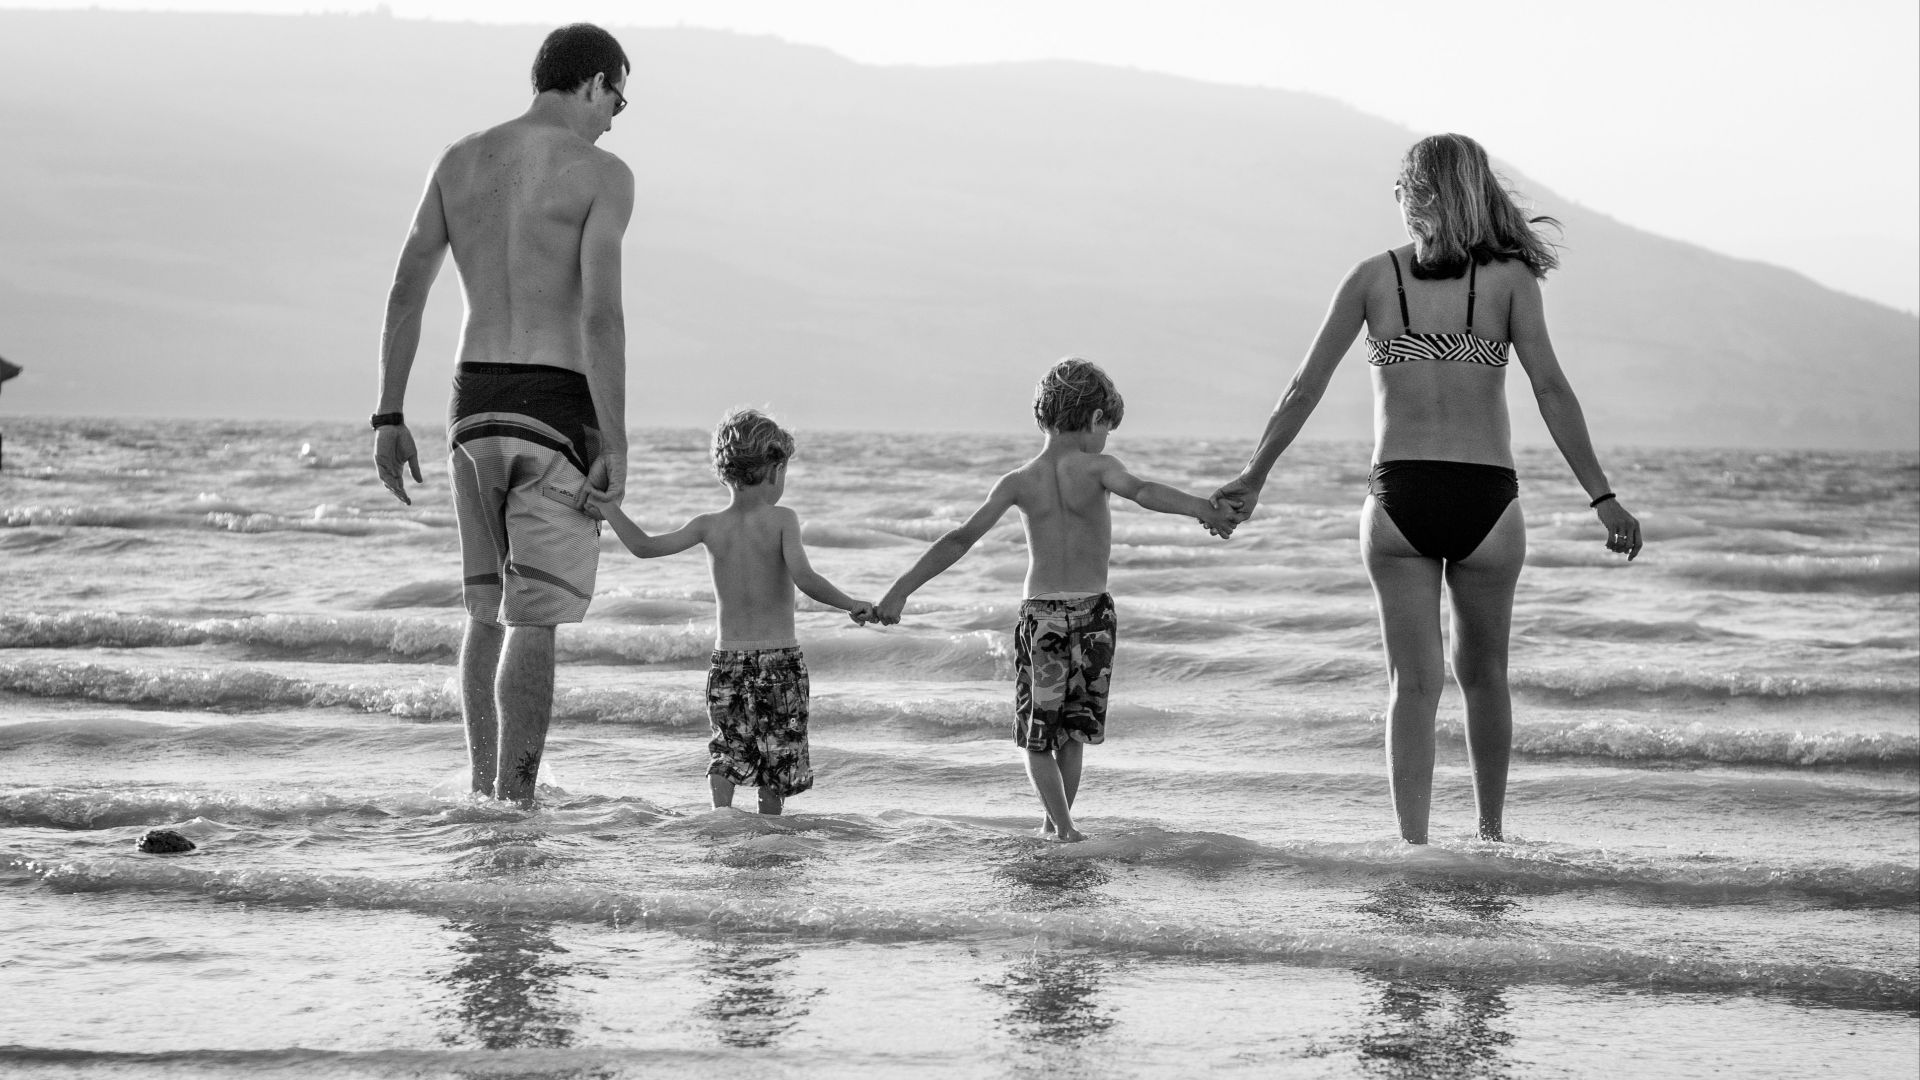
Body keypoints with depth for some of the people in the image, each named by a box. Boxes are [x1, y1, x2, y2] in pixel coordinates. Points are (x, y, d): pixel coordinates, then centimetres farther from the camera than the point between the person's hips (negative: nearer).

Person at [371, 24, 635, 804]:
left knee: (491, 610, 18)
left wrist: (389, 418, 9)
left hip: (474, 406, 5)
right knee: (534, 623, -5)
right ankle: (513, 808, -8)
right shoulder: (602, 175, -7)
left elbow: (405, 293, 6)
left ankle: (482, 798, 19)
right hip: (556, 410, -5)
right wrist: (616, 446, -15)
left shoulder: (458, 162, 10)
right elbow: (600, 314, -16)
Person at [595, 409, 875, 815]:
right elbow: (803, 576, -21)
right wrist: (851, 605, -14)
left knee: (727, 751, 8)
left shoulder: (710, 526, 1)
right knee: (776, 762, 8)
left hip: (727, 659, 3)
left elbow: (645, 546, 3)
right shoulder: (782, 520, -9)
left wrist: (606, 503, 15)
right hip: (780, 658, -2)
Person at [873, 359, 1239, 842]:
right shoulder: (1097, 468, -10)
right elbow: (1141, 491, -31)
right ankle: (1056, 821, 22)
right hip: (1094, 612, 0)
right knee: (1072, 731, 18)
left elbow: (961, 539, -9)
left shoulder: (1019, 483, -5)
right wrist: (1203, 509, -40)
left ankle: (1062, 825, -5)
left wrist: (902, 590, -7)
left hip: (1041, 615, 0)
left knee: (1038, 734, 9)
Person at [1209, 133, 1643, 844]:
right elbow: (1551, 389, -5)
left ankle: (1413, 842, -7)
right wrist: (1602, 497, -2)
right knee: (1482, 672, 18)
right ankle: (1490, 833, 29)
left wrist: (1253, 478, 15)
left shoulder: (1373, 277, 4)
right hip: (1487, 498, 0)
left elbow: (1303, 391, 5)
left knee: (1414, 682, 3)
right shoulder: (1509, 277, 2)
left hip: (1398, 499, 0)